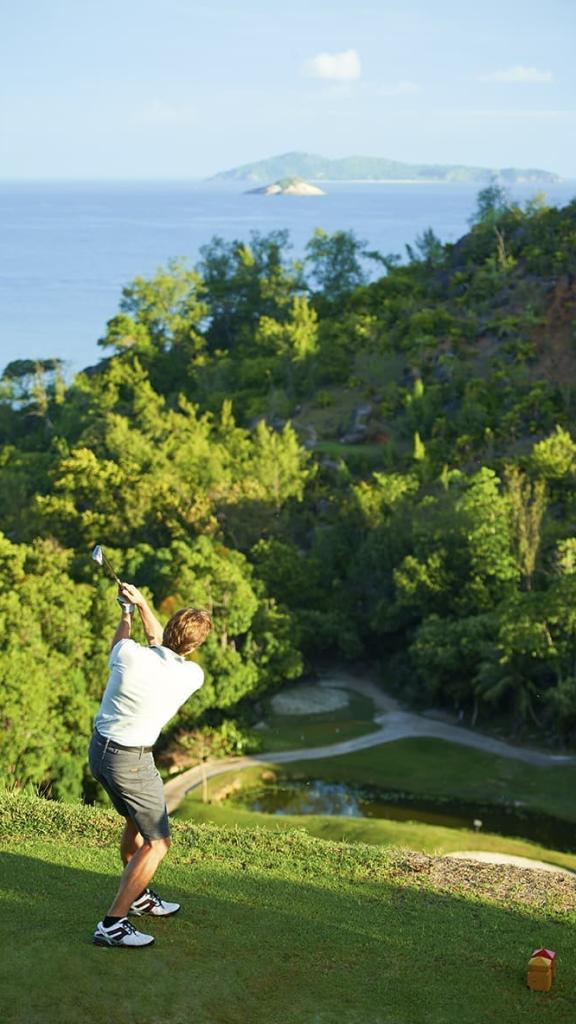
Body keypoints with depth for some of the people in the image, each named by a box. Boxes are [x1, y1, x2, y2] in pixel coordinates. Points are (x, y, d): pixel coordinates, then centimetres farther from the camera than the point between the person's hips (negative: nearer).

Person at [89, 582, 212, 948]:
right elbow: (162, 645, 4)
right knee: (157, 842, 2)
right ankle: (112, 924, -3)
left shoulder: (130, 655, -14)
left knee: (135, 822, 26)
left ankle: (137, 895, 42)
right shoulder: (192, 676, -16)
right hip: (131, 762, -6)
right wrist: (141, 603, 12)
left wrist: (128, 611, 28)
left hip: (100, 749, 6)